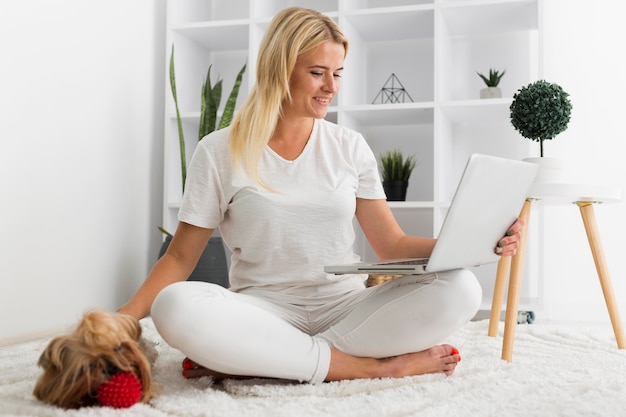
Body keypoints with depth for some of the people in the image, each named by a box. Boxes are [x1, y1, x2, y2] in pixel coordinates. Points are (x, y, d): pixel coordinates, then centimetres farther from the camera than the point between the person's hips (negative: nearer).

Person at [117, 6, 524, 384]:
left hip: (346, 305, 3)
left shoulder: (350, 147, 8)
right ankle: (376, 366, -24)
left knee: (460, 289, -23)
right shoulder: (219, 152, 1)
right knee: (175, 307, -34)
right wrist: (122, 320, -15)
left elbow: (392, 245, 7)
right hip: (265, 310, -2)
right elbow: (181, 257, 2)